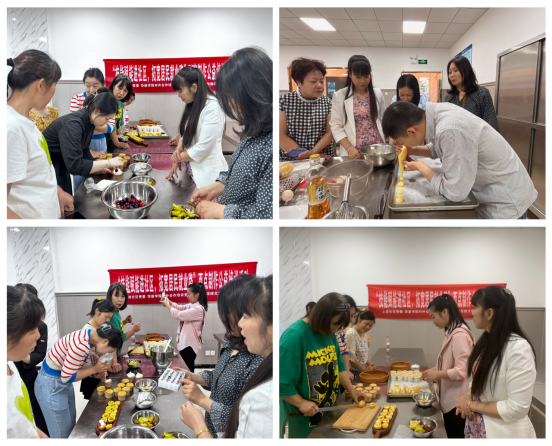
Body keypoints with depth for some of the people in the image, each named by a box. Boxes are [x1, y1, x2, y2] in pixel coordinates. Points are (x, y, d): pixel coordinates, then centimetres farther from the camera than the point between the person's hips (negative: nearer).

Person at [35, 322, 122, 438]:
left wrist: (96, 370, -3)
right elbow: (67, 378, -26)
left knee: (71, 424, 19)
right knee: (63, 432, 2)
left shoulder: (89, 334, -3)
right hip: (51, 384, -10)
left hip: (62, 381, 10)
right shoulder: (82, 345, -32)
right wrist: (94, 369, -17)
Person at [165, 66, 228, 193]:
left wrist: (179, 157, -5)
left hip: (208, 173, -8)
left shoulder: (212, 108, -17)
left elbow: (203, 147, -18)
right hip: (191, 169, 8)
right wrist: (179, 149, -2)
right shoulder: (193, 106, 12)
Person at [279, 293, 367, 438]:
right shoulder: (294, 336, -25)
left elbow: (338, 365, 13)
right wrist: (301, 403, -23)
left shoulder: (329, 333, 3)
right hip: (303, 416, -8)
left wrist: (352, 390, 5)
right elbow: (281, 380, -26)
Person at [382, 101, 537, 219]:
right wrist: (414, 150, -1)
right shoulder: (437, 111, -9)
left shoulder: (450, 132, -36)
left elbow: (454, 192, -28)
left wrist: (420, 167, -15)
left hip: (506, 202, -8)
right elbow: (440, 148, 15)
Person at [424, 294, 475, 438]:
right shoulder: (451, 333, 9)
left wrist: (437, 374, -16)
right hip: (449, 399, 9)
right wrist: (435, 371, 5)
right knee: (452, 436, 18)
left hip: (457, 401, -9)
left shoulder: (459, 335, -21)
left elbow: (462, 371, -25)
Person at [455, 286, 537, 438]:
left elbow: (517, 408, -24)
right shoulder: (487, 341, 2)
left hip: (502, 433, -7)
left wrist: (473, 404, -16)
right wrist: (468, 399, -7)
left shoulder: (518, 348, -23)